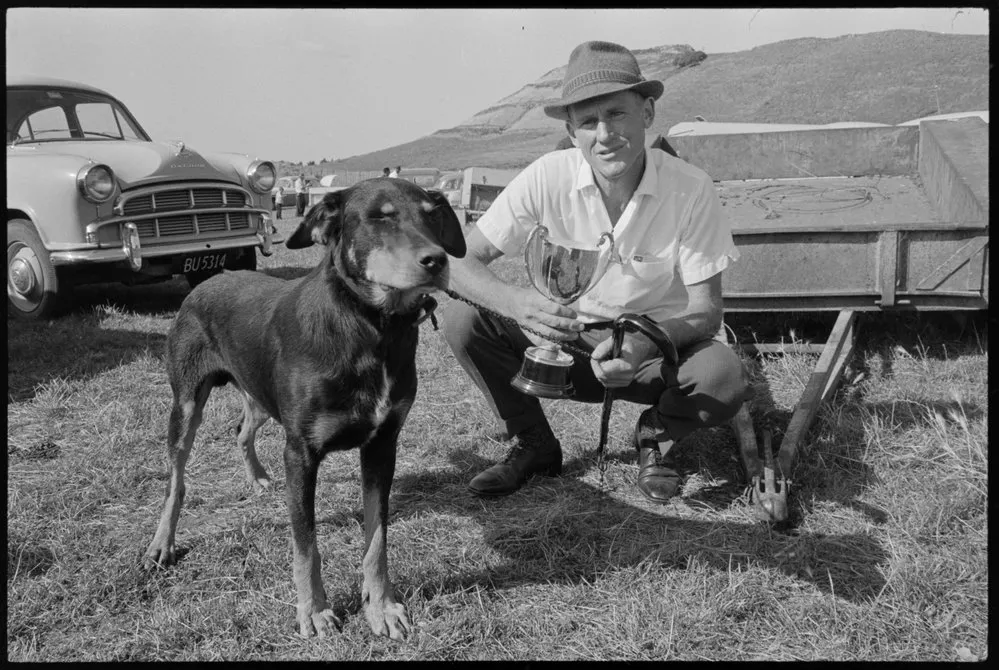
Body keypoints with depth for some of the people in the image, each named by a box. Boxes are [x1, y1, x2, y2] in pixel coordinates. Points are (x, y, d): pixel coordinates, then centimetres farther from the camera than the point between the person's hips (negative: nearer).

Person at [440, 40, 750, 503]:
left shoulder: (691, 190, -18)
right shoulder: (548, 178, -16)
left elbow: (705, 310, -15)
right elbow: (461, 262, -16)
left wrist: (647, 342, -38)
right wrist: (518, 304, -38)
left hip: (661, 347, -1)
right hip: (567, 340, 1)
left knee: (723, 379, -33)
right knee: (461, 318, -19)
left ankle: (658, 438, 5)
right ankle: (533, 445, 3)